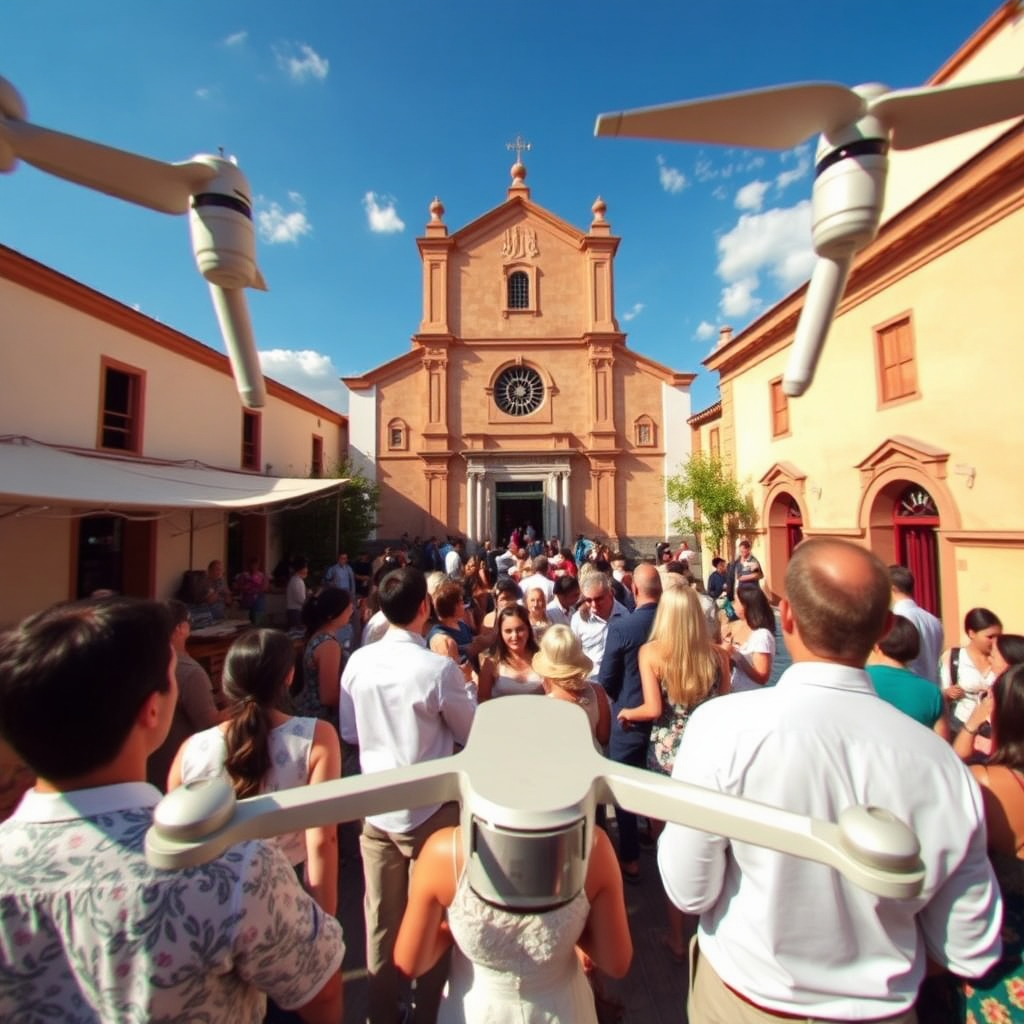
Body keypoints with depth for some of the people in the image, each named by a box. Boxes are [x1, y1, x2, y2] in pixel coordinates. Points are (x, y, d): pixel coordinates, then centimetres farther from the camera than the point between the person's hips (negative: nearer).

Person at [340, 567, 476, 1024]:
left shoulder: (358, 662, -12)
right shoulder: (439, 668, -26)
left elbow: (348, 729, 2)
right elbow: (471, 732, -12)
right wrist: (464, 684, 0)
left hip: (375, 807, 4)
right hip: (429, 809, -4)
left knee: (380, 921, 24)